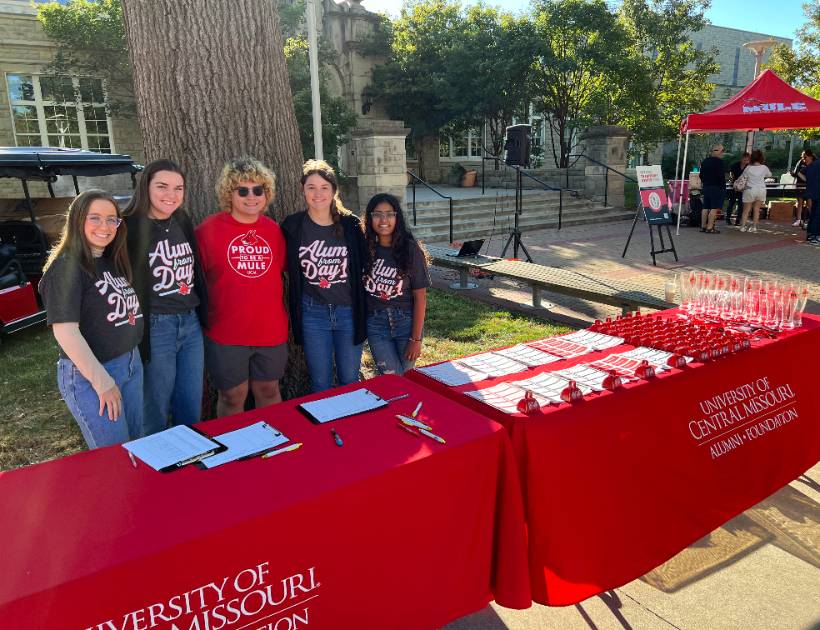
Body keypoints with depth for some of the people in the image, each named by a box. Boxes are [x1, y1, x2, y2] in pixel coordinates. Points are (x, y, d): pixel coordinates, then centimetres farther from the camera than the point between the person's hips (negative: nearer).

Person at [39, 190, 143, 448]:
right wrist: (101, 381, -20)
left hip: (132, 364, 8)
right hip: (89, 375, -7)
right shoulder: (67, 265, -15)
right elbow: (65, 330, -21)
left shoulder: (113, 261, 8)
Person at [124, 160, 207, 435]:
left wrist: (203, 316, 14)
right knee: (156, 415, 9)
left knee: (191, 412, 16)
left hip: (191, 324, 6)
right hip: (155, 328, -6)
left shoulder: (183, 223, 9)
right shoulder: (130, 228, -11)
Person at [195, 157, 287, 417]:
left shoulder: (274, 230, 2)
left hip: (271, 330, 3)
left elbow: (281, 270, 15)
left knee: (268, 390, 17)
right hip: (225, 333, -3)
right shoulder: (208, 229, -8)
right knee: (232, 396, 11)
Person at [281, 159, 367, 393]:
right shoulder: (292, 226, -2)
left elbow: (362, 266, 5)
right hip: (312, 313, 0)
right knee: (320, 383, 9)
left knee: (350, 380, 12)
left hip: (349, 311, 0)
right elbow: (287, 268, 8)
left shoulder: (351, 224, -2)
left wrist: (362, 308, 2)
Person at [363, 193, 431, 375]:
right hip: (375, 323, 1)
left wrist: (416, 339, -8)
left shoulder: (410, 249, -6)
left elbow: (420, 297, -6)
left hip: (407, 321, -1)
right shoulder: (365, 248, -1)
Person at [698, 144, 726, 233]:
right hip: (717, 188, -8)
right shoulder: (719, 162, -13)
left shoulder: (705, 161, 12)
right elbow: (721, 176, -17)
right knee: (714, 208, -7)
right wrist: (723, 186, -8)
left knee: (705, 207, 11)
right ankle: (710, 227, -10)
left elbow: (701, 175, 17)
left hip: (706, 187, 8)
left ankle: (703, 226, 14)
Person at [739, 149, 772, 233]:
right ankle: (754, 226, 8)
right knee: (756, 209, 9)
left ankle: (743, 226, 0)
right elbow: (769, 175, 18)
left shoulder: (748, 168, -7)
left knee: (746, 210, 4)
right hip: (761, 190, 2)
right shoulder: (764, 168, -1)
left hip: (750, 190, -2)